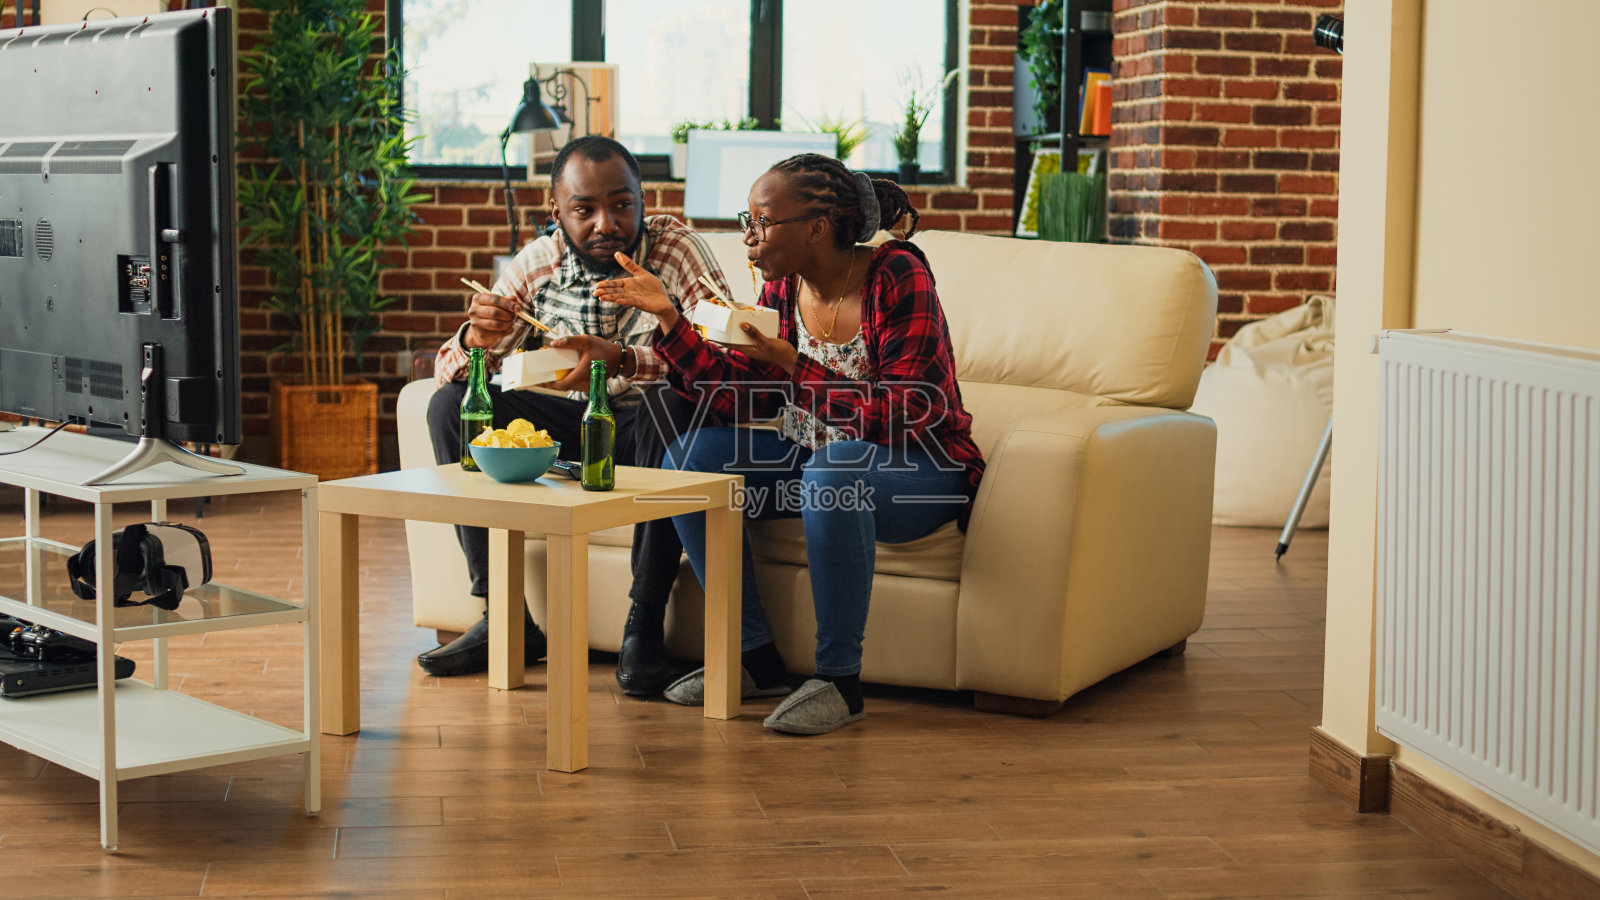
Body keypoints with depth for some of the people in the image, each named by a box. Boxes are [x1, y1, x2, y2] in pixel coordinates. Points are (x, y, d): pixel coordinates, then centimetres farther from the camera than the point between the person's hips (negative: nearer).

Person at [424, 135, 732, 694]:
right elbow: (449, 369, -1)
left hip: (650, 430, -4)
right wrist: (475, 339, -27)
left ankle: (645, 626, -30)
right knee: (451, 405, -12)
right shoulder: (537, 264, -3)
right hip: (573, 424, 4)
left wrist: (622, 360, -43)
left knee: (672, 400, -36)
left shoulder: (675, 249, -15)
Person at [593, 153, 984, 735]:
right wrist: (667, 317, -7)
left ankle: (840, 679, -25)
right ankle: (756, 658, -4)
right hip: (814, 456, 7)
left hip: (918, 471, -7)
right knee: (690, 458, -9)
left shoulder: (897, 277, -20)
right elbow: (738, 395, 0)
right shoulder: (782, 287, 1)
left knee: (832, 471, -39)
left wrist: (791, 364, -29)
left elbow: (901, 417, -26)